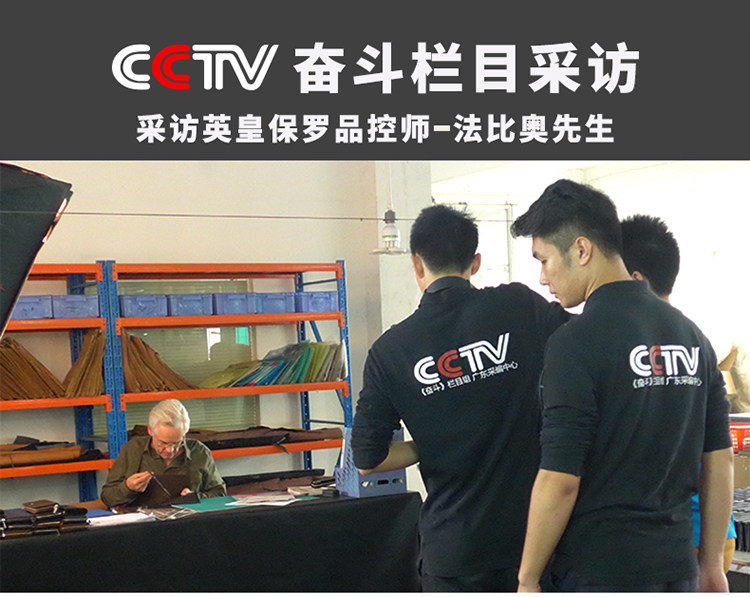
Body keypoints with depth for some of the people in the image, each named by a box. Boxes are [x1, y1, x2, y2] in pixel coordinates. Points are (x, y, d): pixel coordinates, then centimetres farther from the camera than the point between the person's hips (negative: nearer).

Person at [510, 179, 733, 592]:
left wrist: (527, 579, -7)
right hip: (677, 569, 7)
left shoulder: (576, 341, -16)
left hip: (597, 573, -7)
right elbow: (719, 460, 10)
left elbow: (559, 481, -18)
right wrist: (711, 563, 17)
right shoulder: (691, 334, 6)